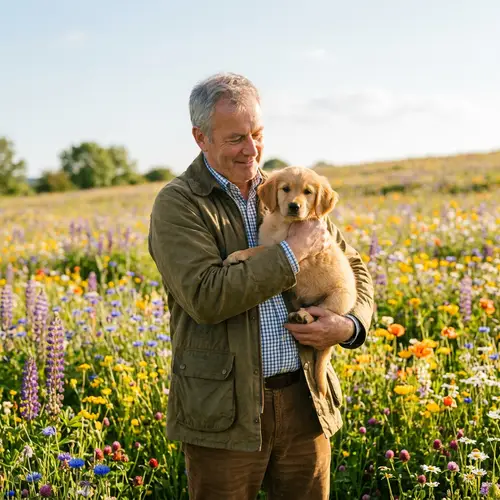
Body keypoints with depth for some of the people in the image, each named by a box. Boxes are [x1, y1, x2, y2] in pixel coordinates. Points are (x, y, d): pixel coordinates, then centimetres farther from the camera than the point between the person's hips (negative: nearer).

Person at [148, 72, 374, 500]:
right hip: (224, 414, -4)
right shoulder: (177, 205, -6)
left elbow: (352, 265, 18)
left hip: (304, 401, 5)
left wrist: (351, 325, -3)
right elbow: (205, 297, -20)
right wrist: (291, 252, -15)